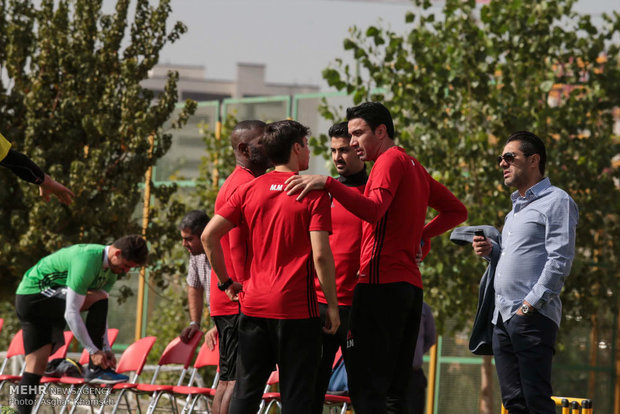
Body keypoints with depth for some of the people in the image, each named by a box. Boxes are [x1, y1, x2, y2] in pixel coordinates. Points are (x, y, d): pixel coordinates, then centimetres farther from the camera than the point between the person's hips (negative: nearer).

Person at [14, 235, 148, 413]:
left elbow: (100, 313, 6)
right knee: (99, 299, -21)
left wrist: (106, 348, -3)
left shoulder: (111, 269, 3)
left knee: (35, 368, 2)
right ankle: (95, 370, -18)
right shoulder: (87, 261, -28)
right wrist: (93, 351, -25)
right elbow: (71, 313, -28)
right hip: (32, 296, -10)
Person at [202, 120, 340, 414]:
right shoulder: (313, 193, -6)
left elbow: (209, 236, 0)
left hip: (253, 305, 4)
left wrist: (226, 282, 10)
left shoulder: (248, 190, 7)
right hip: (297, 309, -4)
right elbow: (321, 254, -13)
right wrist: (332, 305, -6)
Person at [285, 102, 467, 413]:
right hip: (410, 284, 10)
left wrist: (328, 183, -29)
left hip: (381, 282, -10)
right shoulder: (414, 167, 23)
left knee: (365, 389, -14)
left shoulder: (390, 160, -6)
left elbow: (374, 210, -23)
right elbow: (457, 210, 30)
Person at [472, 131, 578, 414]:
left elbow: (559, 260, -13)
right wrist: (491, 251, 12)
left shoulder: (555, 201, -4)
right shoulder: (516, 207, 24)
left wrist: (531, 304, -19)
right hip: (503, 316, 9)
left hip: (533, 316, -9)